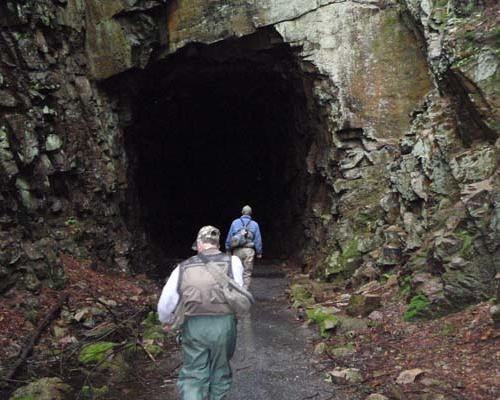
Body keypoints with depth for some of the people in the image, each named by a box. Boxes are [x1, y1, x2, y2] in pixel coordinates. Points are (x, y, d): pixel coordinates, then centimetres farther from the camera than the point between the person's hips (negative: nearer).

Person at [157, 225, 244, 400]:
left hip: (193, 326, 0)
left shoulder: (184, 267, 4)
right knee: (220, 372, 20)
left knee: (193, 375, 12)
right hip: (223, 325, 0)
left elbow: (165, 302, 6)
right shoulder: (232, 261, 0)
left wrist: (167, 321, 24)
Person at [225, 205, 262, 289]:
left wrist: (228, 250, 13)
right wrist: (259, 252, 11)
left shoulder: (235, 222, 5)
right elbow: (258, 240, 4)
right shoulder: (254, 224, 4)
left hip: (237, 250, 1)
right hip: (249, 250, -1)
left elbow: (229, 237, 6)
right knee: (247, 273, 5)